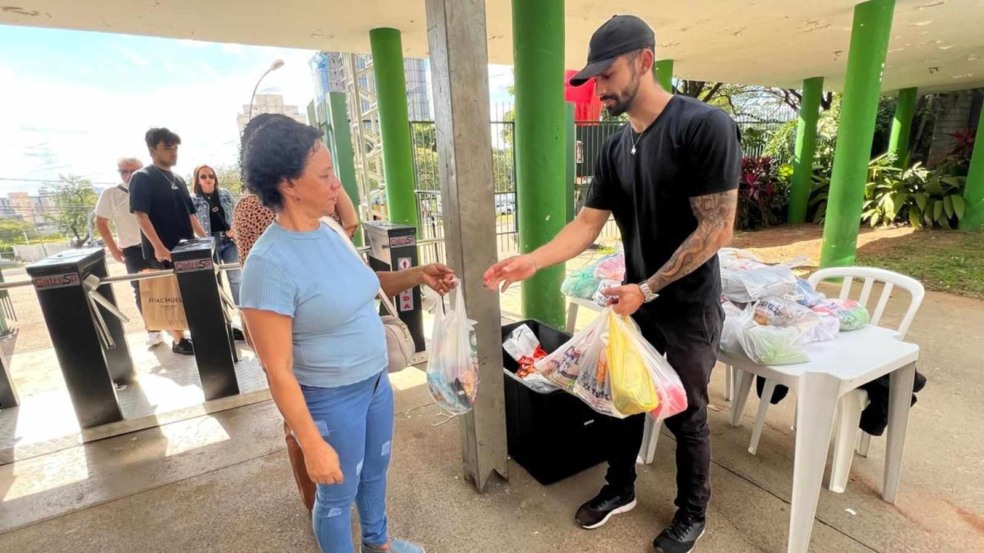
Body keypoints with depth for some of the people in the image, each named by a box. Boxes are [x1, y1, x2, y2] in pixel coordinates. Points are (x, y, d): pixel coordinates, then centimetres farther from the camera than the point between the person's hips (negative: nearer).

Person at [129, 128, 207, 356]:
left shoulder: (178, 180, 13)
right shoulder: (142, 178, -7)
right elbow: (141, 215, -15)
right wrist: (158, 247, -22)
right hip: (162, 251, -6)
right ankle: (178, 339, 12)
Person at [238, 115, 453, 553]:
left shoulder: (328, 234, -2)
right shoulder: (270, 263, -26)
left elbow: (362, 286, 14)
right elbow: (278, 371, -23)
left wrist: (417, 275, -2)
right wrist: (312, 445, -20)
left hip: (375, 381, 8)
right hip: (330, 400, -8)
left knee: (375, 470, 28)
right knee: (338, 494, 18)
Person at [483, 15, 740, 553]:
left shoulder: (705, 126, -17)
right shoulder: (613, 149, 3)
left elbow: (716, 228, -20)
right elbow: (586, 224, 0)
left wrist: (647, 289, -20)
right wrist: (532, 261, -15)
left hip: (689, 310, -6)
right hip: (636, 301, 6)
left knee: (685, 417, 10)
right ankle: (620, 489, 41)